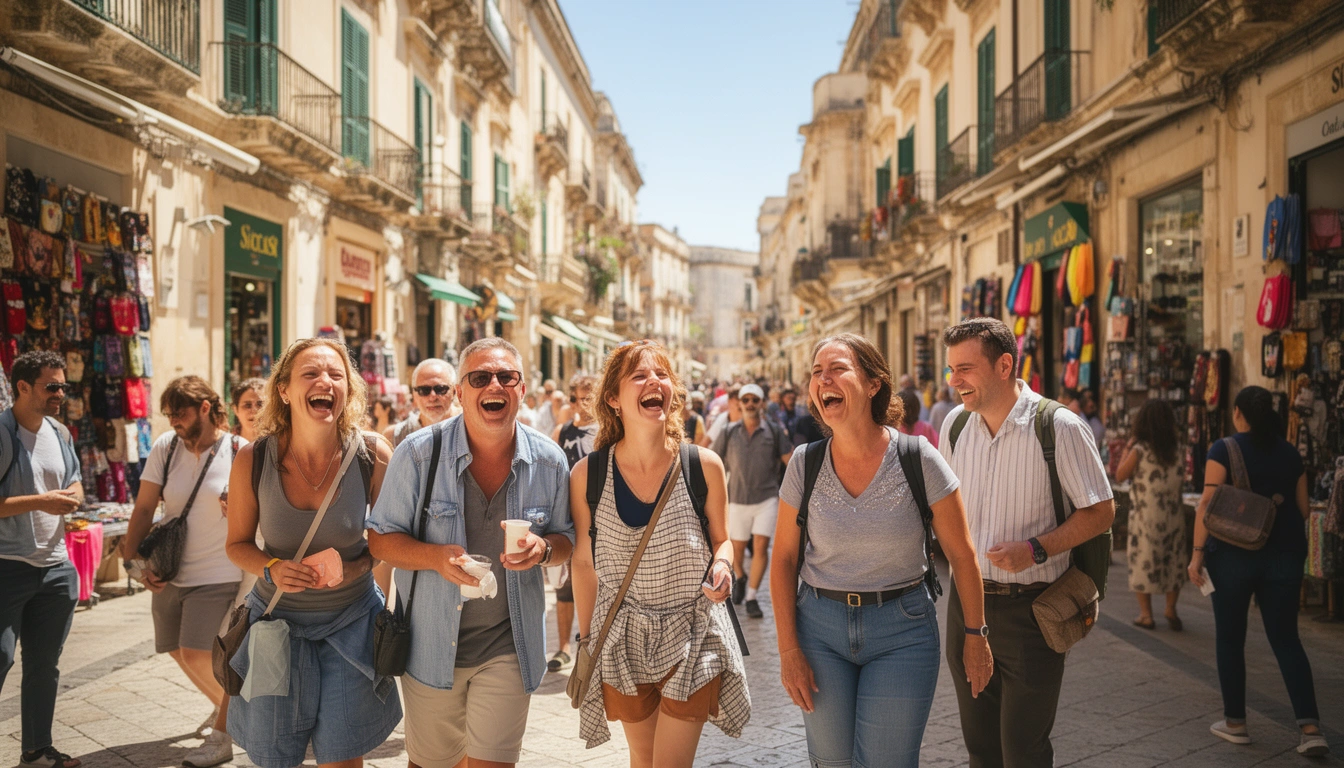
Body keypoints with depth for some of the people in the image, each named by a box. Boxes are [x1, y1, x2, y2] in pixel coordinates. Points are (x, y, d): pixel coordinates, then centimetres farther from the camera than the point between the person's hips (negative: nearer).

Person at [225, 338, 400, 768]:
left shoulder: (373, 455, -16)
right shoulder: (252, 461, -14)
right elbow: (238, 543, 0)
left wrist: (356, 567, -19)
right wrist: (270, 568, -20)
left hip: (350, 619, -1)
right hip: (278, 618, 1)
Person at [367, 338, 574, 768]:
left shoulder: (549, 462, -4)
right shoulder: (418, 454, -11)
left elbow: (566, 539, 7)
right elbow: (381, 538, -5)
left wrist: (543, 549, -17)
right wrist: (437, 556, -24)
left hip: (509, 647, 0)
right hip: (432, 643, 0)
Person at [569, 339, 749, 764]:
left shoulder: (704, 466, -10)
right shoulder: (587, 474, -10)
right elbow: (584, 563, 2)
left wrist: (722, 565, -16)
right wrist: (587, 642, 8)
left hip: (691, 638, -1)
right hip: (622, 641, 1)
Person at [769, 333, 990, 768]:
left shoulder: (918, 460, -13)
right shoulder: (805, 463, -6)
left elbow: (962, 556, -4)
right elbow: (785, 558, 1)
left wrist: (976, 637, 2)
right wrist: (788, 649, -3)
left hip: (901, 631, -2)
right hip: (819, 624, 2)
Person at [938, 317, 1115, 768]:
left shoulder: (1059, 427, -13)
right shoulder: (955, 424, 4)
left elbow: (1101, 511, -9)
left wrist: (1036, 549, -20)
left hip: (1030, 610, -5)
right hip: (966, 600, 5)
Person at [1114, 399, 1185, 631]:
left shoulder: (1140, 450, -11)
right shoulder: (1175, 449, -1)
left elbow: (1120, 476, -3)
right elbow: (1182, 477, 8)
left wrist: (1127, 450, 5)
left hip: (1146, 514, -3)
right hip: (1173, 514, 3)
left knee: (1144, 562, 6)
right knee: (1173, 562, 13)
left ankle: (1146, 614, 8)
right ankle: (1171, 611, 16)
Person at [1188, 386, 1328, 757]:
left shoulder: (1224, 449, -7)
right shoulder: (1290, 452, 7)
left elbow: (1208, 504, -14)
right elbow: (1304, 507, 12)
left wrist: (1197, 553, -11)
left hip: (1234, 553, -4)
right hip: (1285, 555, 4)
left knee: (1230, 638, 9)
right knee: (1286, 639, 8)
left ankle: (1235, 722, 16)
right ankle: (1311, 728, -2)